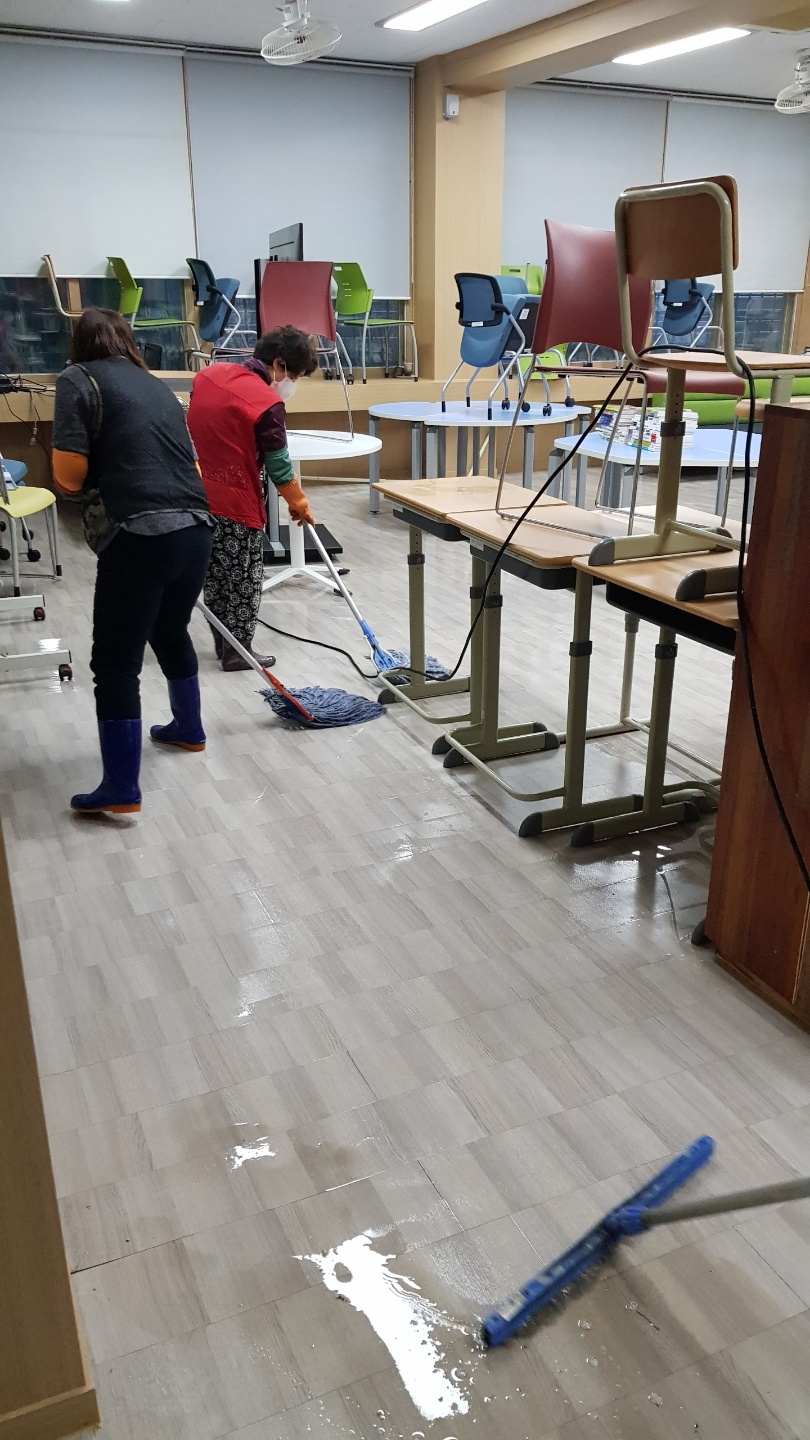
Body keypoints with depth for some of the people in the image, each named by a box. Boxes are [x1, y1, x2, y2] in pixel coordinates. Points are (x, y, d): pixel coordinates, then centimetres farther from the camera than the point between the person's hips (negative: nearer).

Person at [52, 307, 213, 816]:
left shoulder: (77, 380, 3)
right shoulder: (157, 386, 22)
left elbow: (69, 474, -6)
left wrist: (91, 485, 16)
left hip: (138, 539, -6)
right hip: (196, 532, 7)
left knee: (116, 664, 2)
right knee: (171, 632, 28)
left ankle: (121, 789, 5)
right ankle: (189, 728, 46)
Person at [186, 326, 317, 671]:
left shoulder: (210, 373, 4)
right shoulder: (267, 403, -18)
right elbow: (279, 467, -11)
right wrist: (299, 504, 3)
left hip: (199, 494, 7)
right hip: (236, 503, -7)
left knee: (215, 573, 17)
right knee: (243, 578, 7)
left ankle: (223, 643, 28)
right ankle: (238, 651, 16)